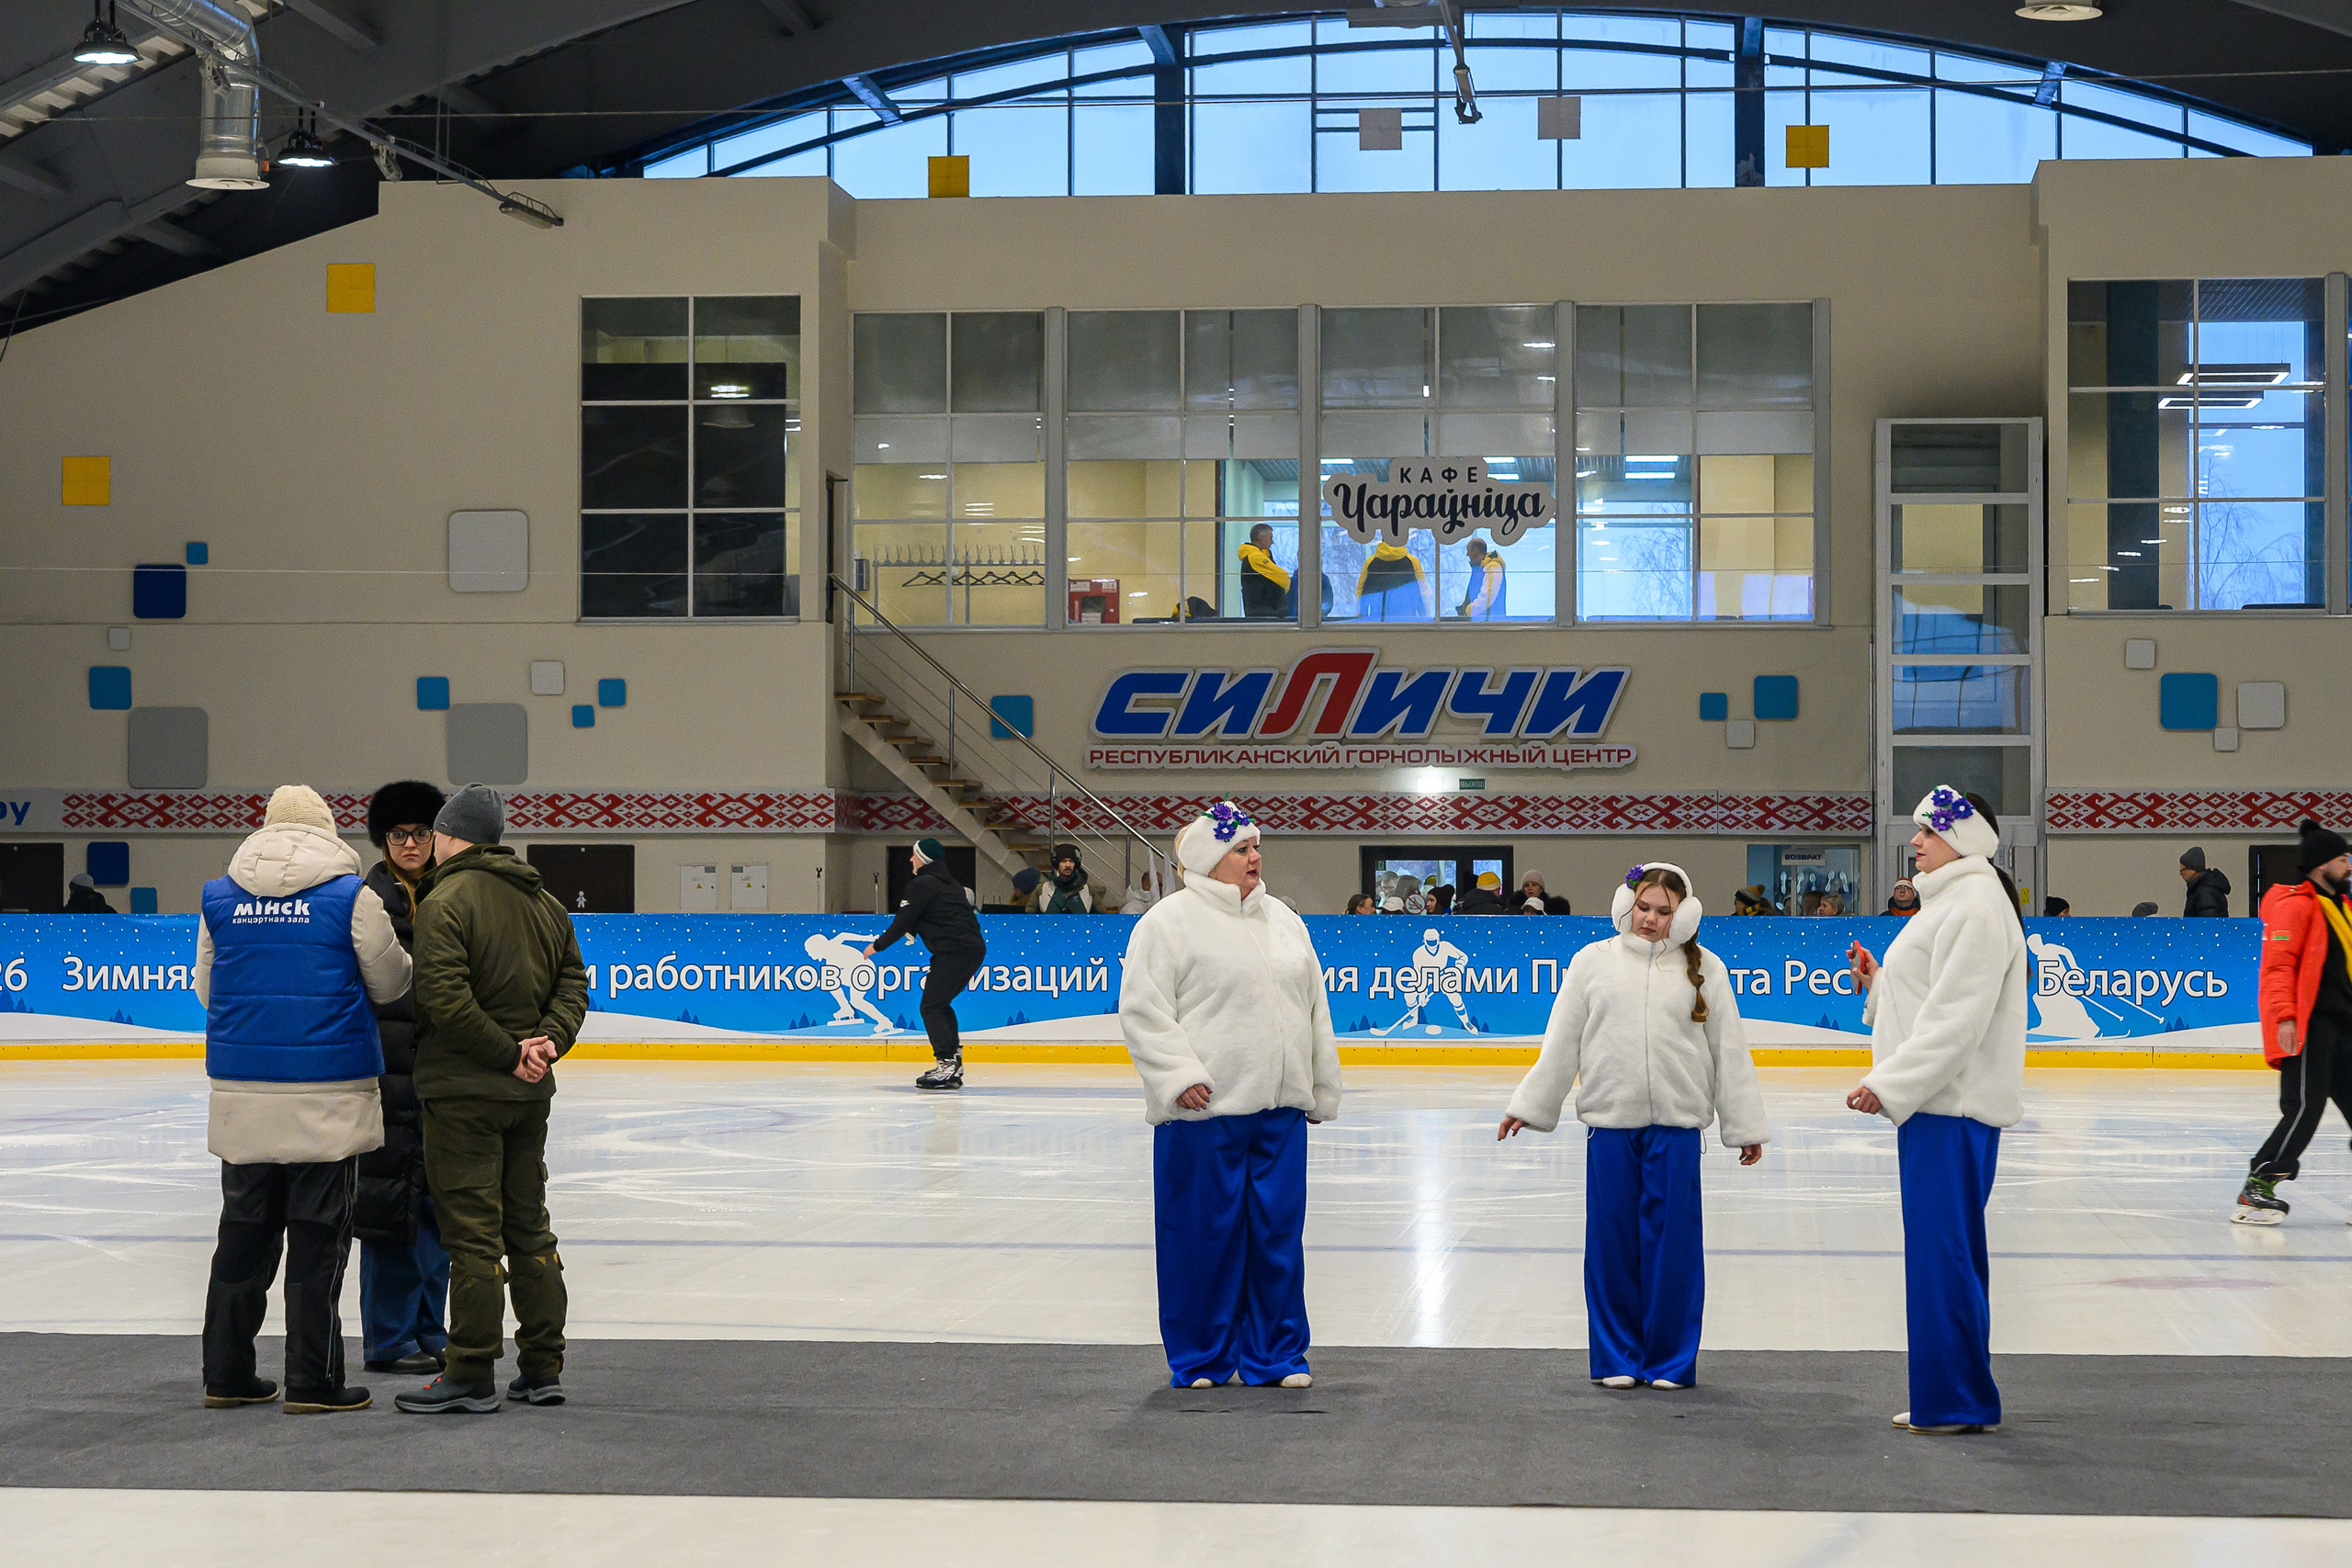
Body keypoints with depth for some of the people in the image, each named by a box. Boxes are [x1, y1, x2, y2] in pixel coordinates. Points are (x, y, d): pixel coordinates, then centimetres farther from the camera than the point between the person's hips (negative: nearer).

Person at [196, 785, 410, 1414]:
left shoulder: (219, 897, 6)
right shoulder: (352, 895, -6)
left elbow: (205, 990, 13)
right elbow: (390, 984, 2)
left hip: (242, 1097, 4)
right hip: (327, 1100, -4)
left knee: (244, 1232, 14)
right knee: (318, 1238, 2)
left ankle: (227, 1374, 19)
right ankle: (313, 1382, 3)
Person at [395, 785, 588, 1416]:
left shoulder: (444, 902, -13)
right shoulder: (546, 903, 12)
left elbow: (446, 1001, -22)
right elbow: (573, 983, 11)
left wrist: (509, 1052, -15)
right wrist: (548, 1040, -3)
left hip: (464, 1091, -7)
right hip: (530, 1094, 7)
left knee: (472, 1231, -4)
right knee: (529, 1225, 14)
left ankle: (471, 1375, 0)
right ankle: (542, 1369, 17)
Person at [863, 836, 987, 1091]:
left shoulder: (922, 885, -5)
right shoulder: (950, 883, 22)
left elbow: (904, 923, -4)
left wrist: (878, 946, 8)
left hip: (953, 951, -9)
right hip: (975, 948, 9)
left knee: (932, 1007, -8)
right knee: (941, 1004, 20)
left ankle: (946, 1063, -18)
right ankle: (953, 1062, 19)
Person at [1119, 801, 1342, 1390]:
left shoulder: (1283, 920, 17)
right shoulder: (1170, 920, -4)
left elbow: (1314, 1008, 22)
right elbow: (1142, 1007, -8)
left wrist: (1320, 1090, 21)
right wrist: (1178, 1074, -17)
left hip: (1280, 1107, 6)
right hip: (1205, 1109, -6)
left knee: (1278, 1231, 6)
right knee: (1203, 1233, 0)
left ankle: (1275, 1353, 17)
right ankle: (1200, 1358, 12)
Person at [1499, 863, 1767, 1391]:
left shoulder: (1705, 969, 7)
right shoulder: (1593, 961, 7)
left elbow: (1730, 1049, 9)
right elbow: (1561, 1042, 11)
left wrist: (1746, 1126, 8)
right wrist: (1529, 1106, 10)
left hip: (1676, 1126, 0)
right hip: (1610, 1120, 1)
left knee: (1672, 1242, 0)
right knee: (1612, 1242, 3)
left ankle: (1670, 1360, 12)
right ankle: (1617, 1358, 15)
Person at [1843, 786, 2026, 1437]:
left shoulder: (1975, 908, -15)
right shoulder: (1949, 901, 20)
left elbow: (1956, 1020, -22)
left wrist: (1890, 1083, -23)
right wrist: (1878, 984, 11)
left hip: (1953, 1110, -11)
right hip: (1935, 1104, 11)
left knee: (1943, 1254, -7)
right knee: (1945, 1253, 14)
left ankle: (1957, 1402, -3)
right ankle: (1946, 1400, 20)